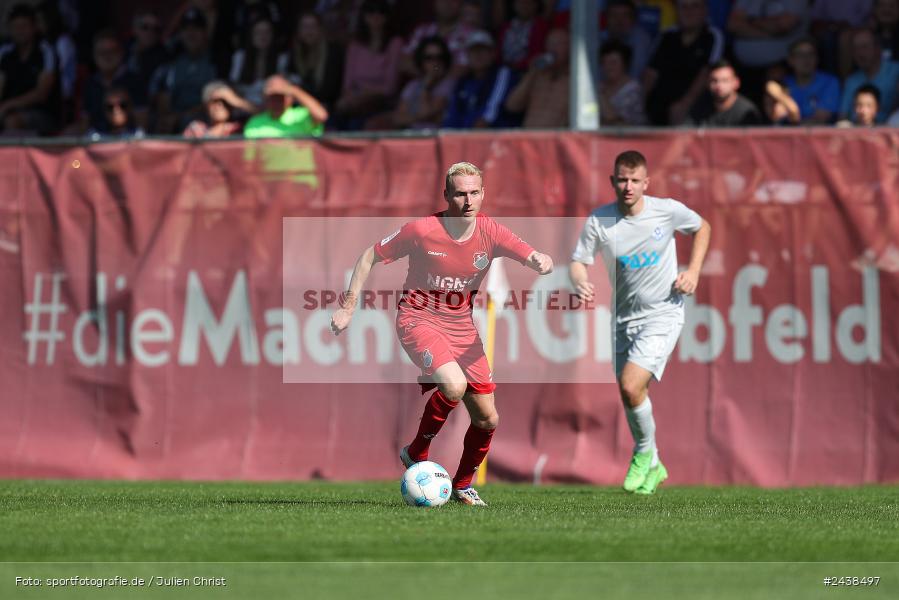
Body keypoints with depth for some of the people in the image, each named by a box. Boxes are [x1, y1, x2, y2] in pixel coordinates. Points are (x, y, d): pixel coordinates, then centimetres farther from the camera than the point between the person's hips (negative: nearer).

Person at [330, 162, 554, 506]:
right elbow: (370, 257, -4)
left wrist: (542, 262, -39)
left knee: (487, 419, 3)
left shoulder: (490, 233, -7)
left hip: (461, 326, 5)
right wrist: (348, 307, -5)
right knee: (454, 385, -31)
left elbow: (535, 259, -14)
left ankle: (463, 485, 28)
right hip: (418, 319, -5)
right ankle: (417, 453, -7)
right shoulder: (421, 231, -15)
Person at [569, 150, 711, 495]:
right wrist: (580, 282, -28)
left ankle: (645, 453, 5)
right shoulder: (599, 221, -9)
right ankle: (653, 467, 31)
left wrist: (693, 272, -3)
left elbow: (703, 228, 9)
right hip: (624, 317, 4)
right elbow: (578, 261, -5)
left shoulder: (668, 211, -11)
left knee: (631, 386, -21)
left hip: (663, 314, -4)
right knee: (630, 395, 9)